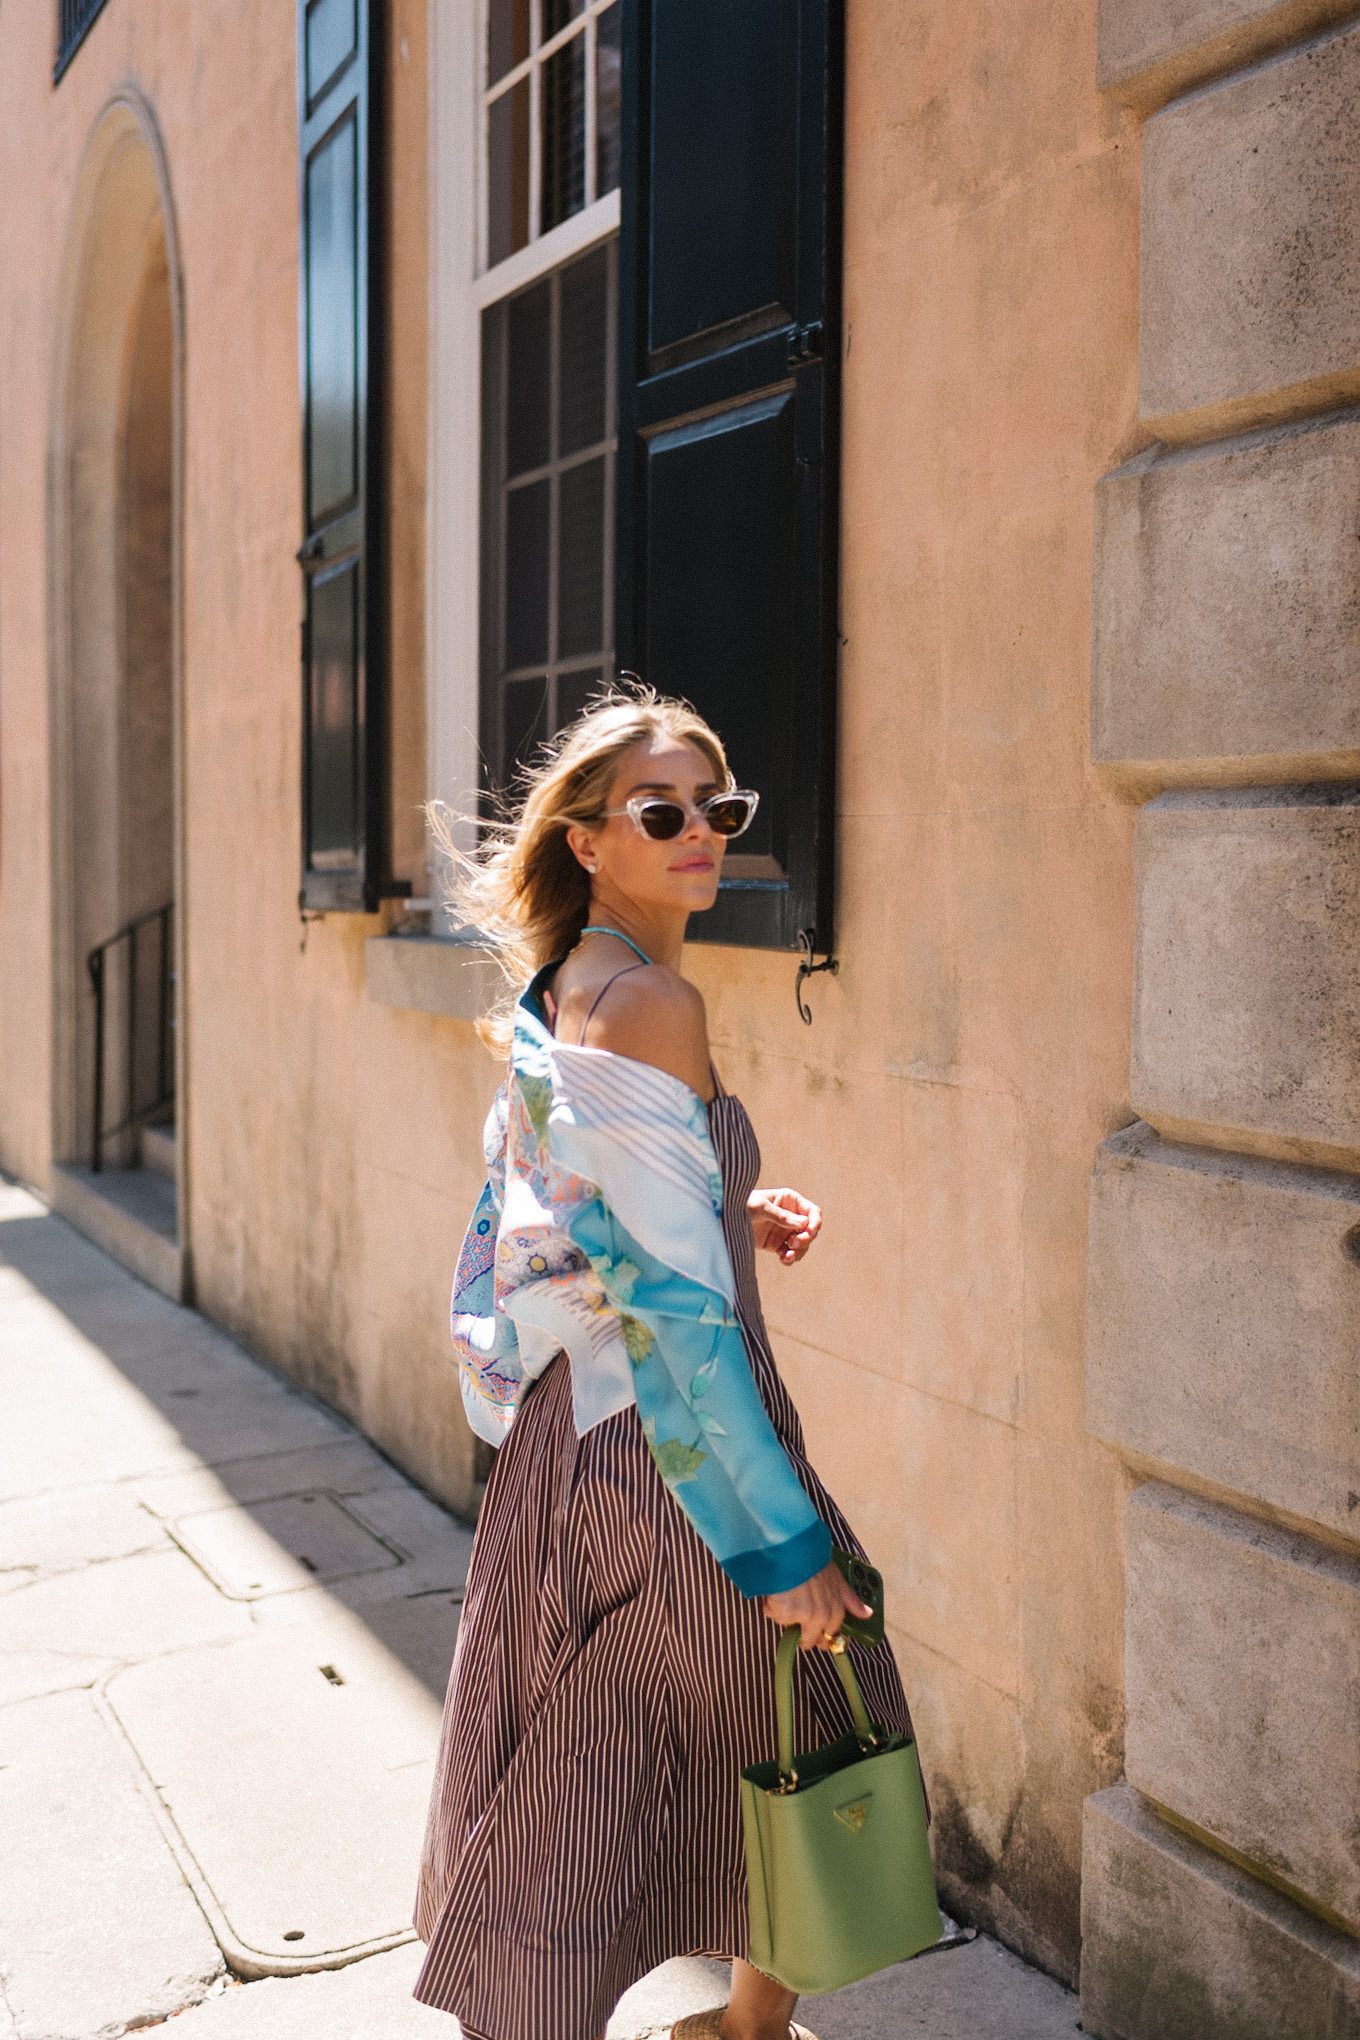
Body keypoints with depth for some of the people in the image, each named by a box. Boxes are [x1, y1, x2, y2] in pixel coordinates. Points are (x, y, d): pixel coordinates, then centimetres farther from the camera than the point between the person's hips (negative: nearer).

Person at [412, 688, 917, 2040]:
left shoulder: (554, 993, 7)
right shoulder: (652, 1002, -21)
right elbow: (672, 1298, -24)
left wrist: (724, 1217, 7)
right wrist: (782, 1539, -21)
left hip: (563, 1425, 8)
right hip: (667, 1447, -8)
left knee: (561, 1775, 21)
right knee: (810, 1737, 16)